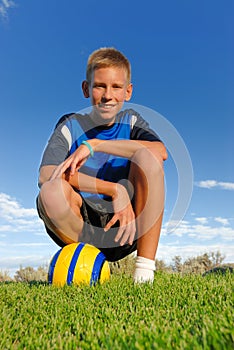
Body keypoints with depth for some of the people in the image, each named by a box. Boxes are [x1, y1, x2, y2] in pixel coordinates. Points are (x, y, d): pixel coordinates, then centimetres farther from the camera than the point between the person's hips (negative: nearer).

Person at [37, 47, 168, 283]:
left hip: (127, 224, 1)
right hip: (80, 227, 0)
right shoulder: (70, 125, 0)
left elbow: (160, 151, -18)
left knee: (147, 156, -21)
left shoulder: (131, 121, 6)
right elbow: (46, 175, -18)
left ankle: (145, 269, -16)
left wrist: (94, 144, -22)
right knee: (51, 191, -31)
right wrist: (114, 190, -24)